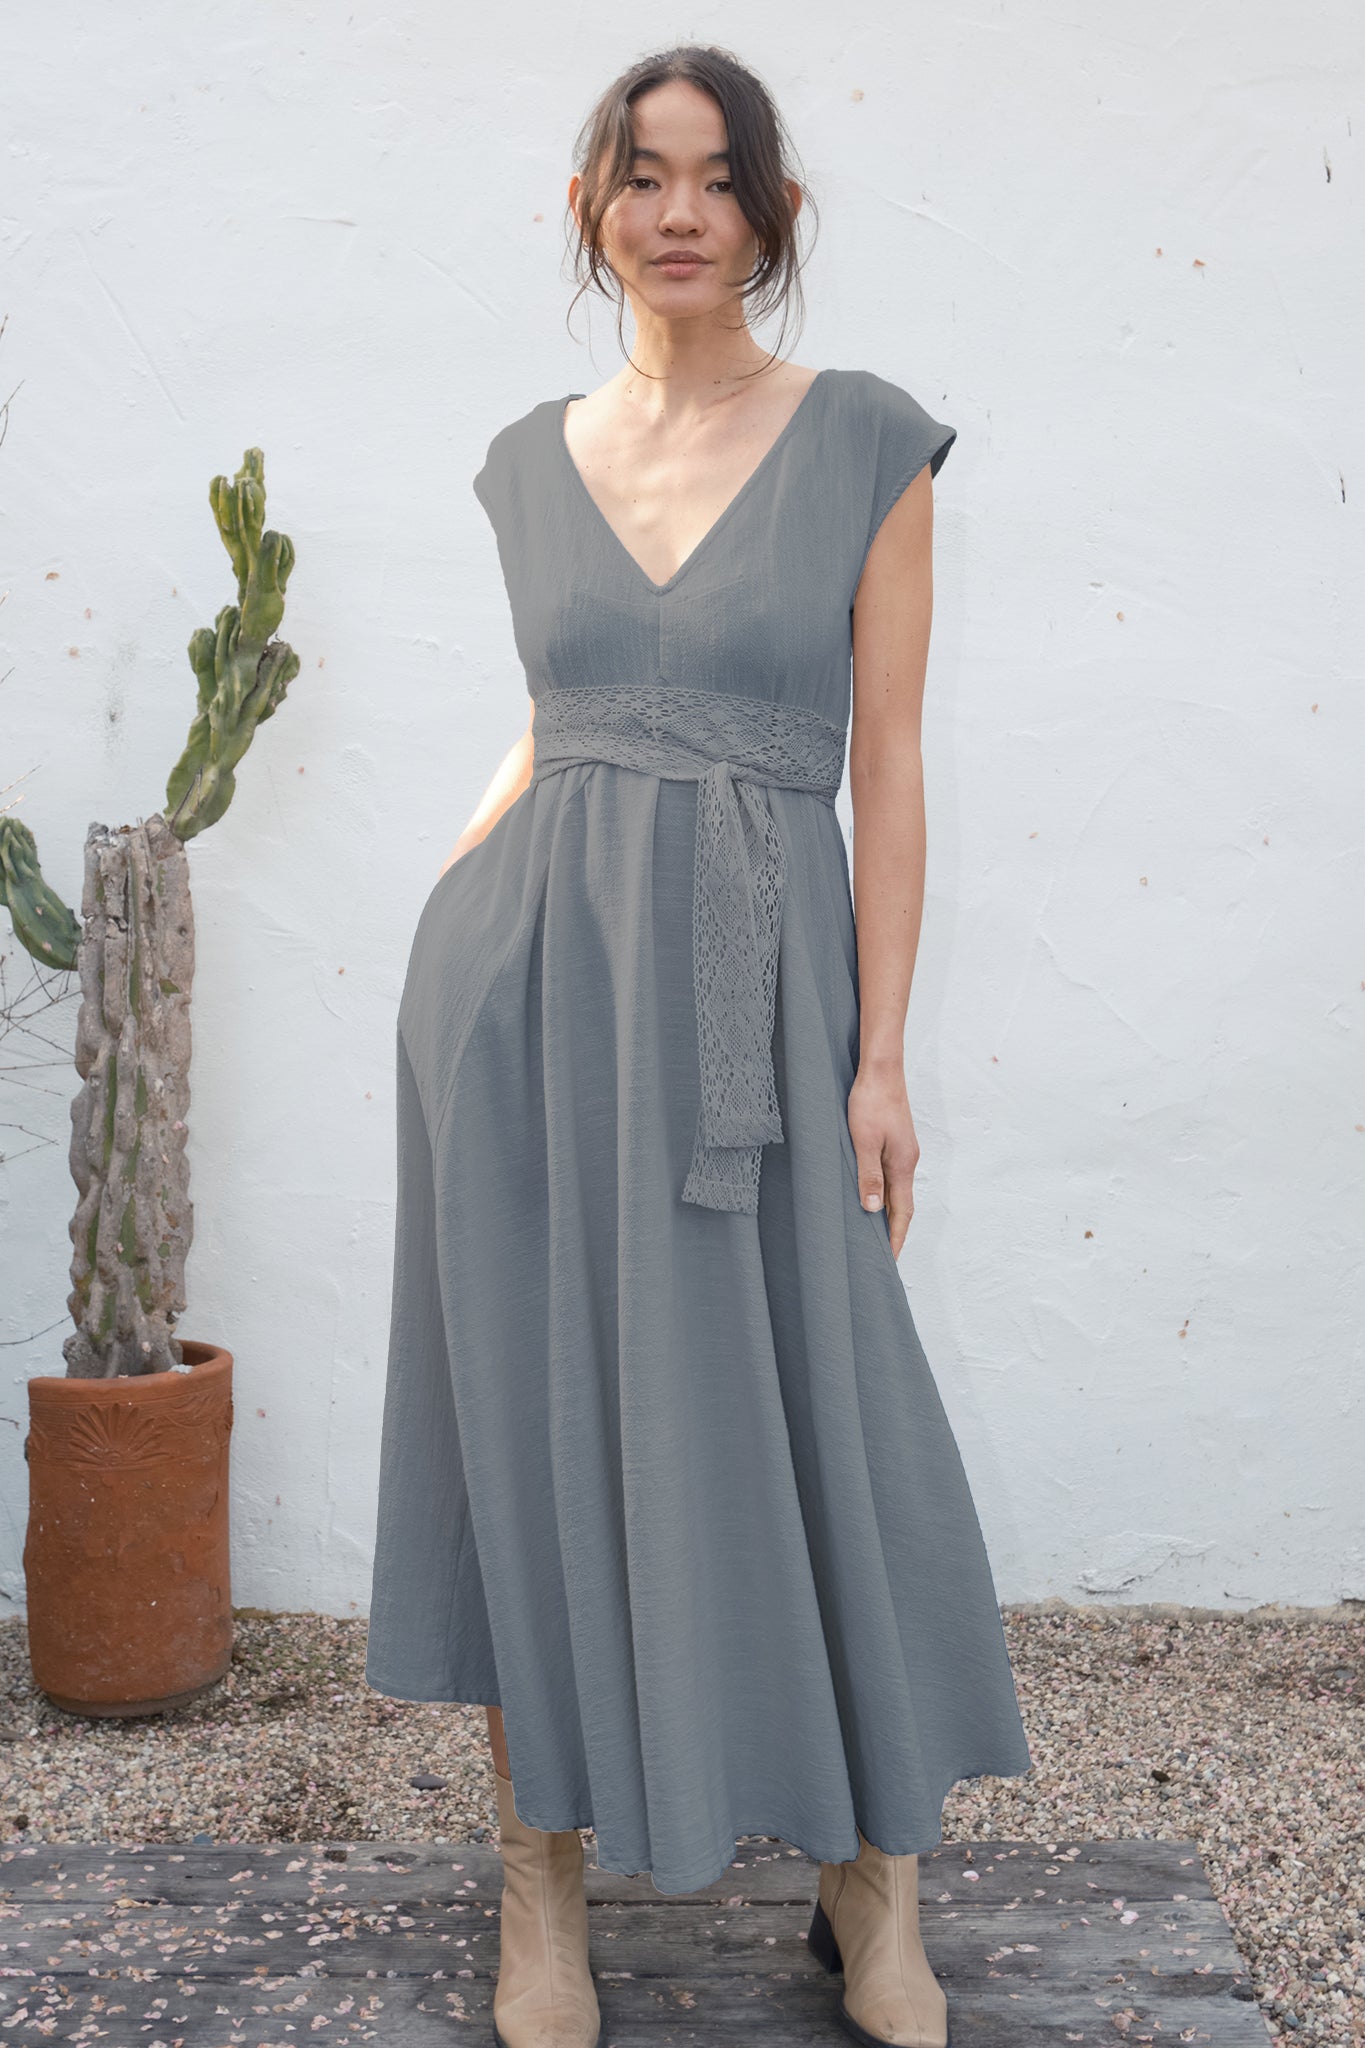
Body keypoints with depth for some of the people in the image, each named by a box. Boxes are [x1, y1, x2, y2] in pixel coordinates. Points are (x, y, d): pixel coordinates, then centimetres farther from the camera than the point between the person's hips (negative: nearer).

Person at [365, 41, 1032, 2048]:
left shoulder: (865, 444, 1)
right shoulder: (534, 459, 11)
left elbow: (884, 766, -1)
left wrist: (879, 1055, -6)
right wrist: (460, 880, 3)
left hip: (748, 989, -3)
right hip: (523, 980, 3)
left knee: (803, 1427, 2)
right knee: (537, 1412, 5)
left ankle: (874, 1884, 22)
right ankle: (544, 1880, 20)